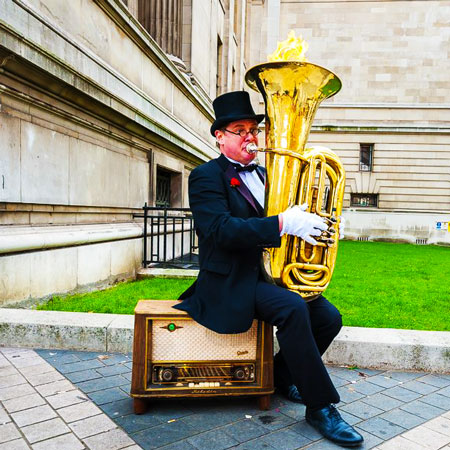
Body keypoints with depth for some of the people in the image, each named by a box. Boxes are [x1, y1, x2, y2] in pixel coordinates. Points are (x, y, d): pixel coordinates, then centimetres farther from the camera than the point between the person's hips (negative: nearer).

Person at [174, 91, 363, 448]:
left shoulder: (263, 174, 17)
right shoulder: (206, 176, -8)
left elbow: (287, 212, 17)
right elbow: (220, 229, -24)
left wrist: (305, 217, -7)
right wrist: (283, 224, -30)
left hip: (272, 272, 8)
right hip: (233, 281, -7)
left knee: (329, 318, -6)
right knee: (293, 308, -30)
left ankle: (281, 374, 18)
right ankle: (321, 407, -12)